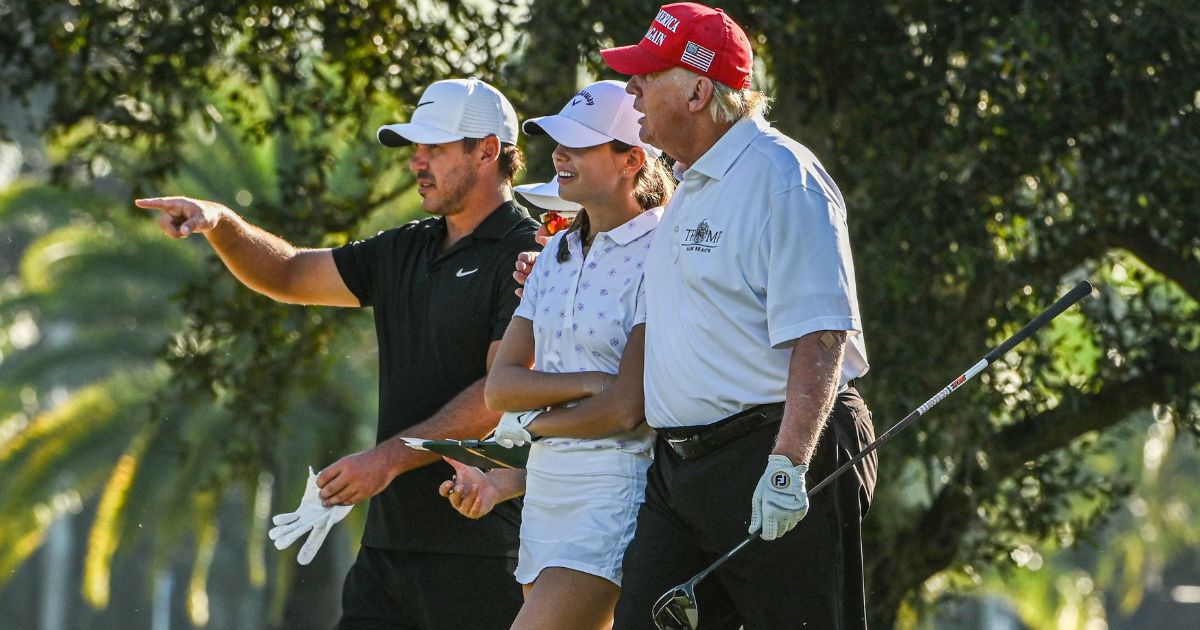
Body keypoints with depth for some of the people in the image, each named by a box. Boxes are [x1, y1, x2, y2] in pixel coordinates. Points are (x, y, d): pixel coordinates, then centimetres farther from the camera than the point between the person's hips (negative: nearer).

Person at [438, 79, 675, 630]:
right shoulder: (558, 253, 15)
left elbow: (626, 409, -15)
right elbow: (501, 386, 8)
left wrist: (526, 425, -1)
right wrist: (588, 382, -8)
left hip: (616, 495, -8)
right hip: (545, 491, 8)